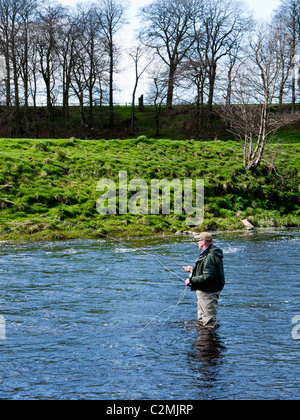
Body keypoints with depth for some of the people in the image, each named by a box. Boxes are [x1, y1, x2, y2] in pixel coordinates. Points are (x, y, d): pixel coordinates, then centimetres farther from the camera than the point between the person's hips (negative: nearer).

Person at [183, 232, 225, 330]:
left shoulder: (210, 256, -26)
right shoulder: (208, 253, 10)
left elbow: (207, 277, -31)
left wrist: (191, 280, -22)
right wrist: (192, 269, 21)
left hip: (208, 292, -12)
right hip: (204, 291, 12)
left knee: (209, 323, -2)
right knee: (202, 319, 26)